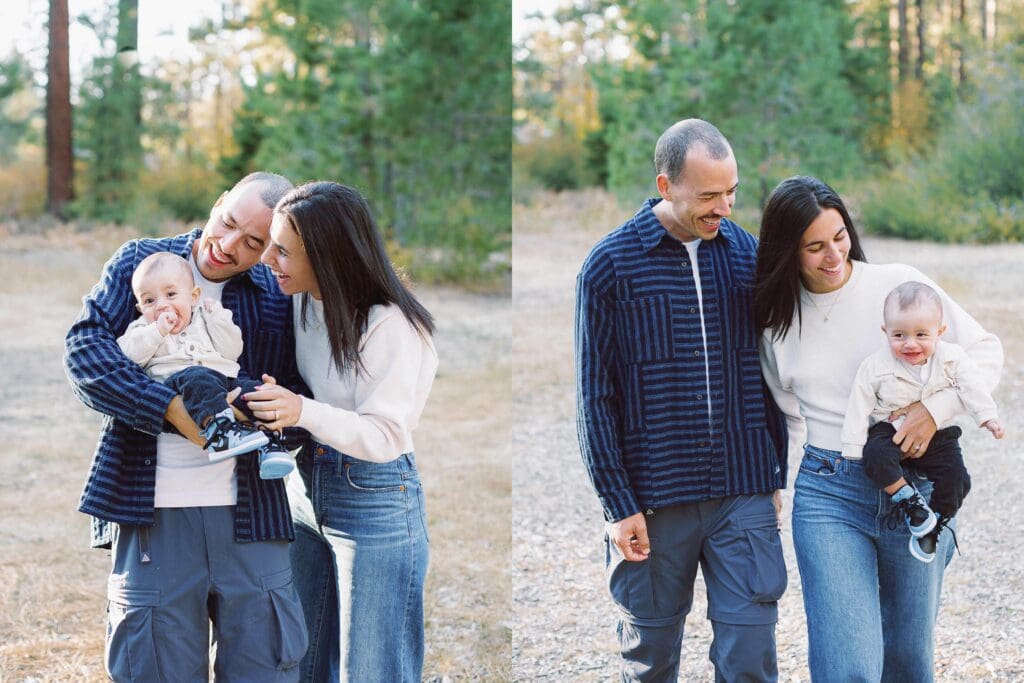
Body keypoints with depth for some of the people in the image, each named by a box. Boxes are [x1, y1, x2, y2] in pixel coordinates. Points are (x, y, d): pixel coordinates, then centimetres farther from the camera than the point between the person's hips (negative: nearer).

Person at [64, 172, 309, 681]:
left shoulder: (276, 298, 6)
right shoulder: (140, 262, 4)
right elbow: (85, 346, -8)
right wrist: (171, 409, -19)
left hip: (249, 515, 1)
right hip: (152, 511, -1)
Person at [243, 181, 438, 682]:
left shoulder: (390, 325, -21)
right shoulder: (299, 301, 0)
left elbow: (384, 436, -23)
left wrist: (303, 412, -37)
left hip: (374, 501, -7)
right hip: (306, 485, 7)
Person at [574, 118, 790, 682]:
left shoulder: (747, 253, 5)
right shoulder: (610, 265, -5)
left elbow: (770, 375, 12)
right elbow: (594, 397, -5)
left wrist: (776, 477, 11)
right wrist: (619, 504, -8)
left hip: (744, 496, 2)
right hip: (652, 500, -2)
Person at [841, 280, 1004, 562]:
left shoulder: (952, 358, -11)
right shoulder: (875, 367, -15)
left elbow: (971, 388, -1)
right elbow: (860, 407, -10)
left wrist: (987, 417, -11)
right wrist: (855, 448, -11)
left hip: (937, 433, 1)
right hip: (890, 431, -1)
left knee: (956, 478, -18)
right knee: (876, 456, -33)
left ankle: (933, 527, 4)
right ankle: (911, 502, -17)